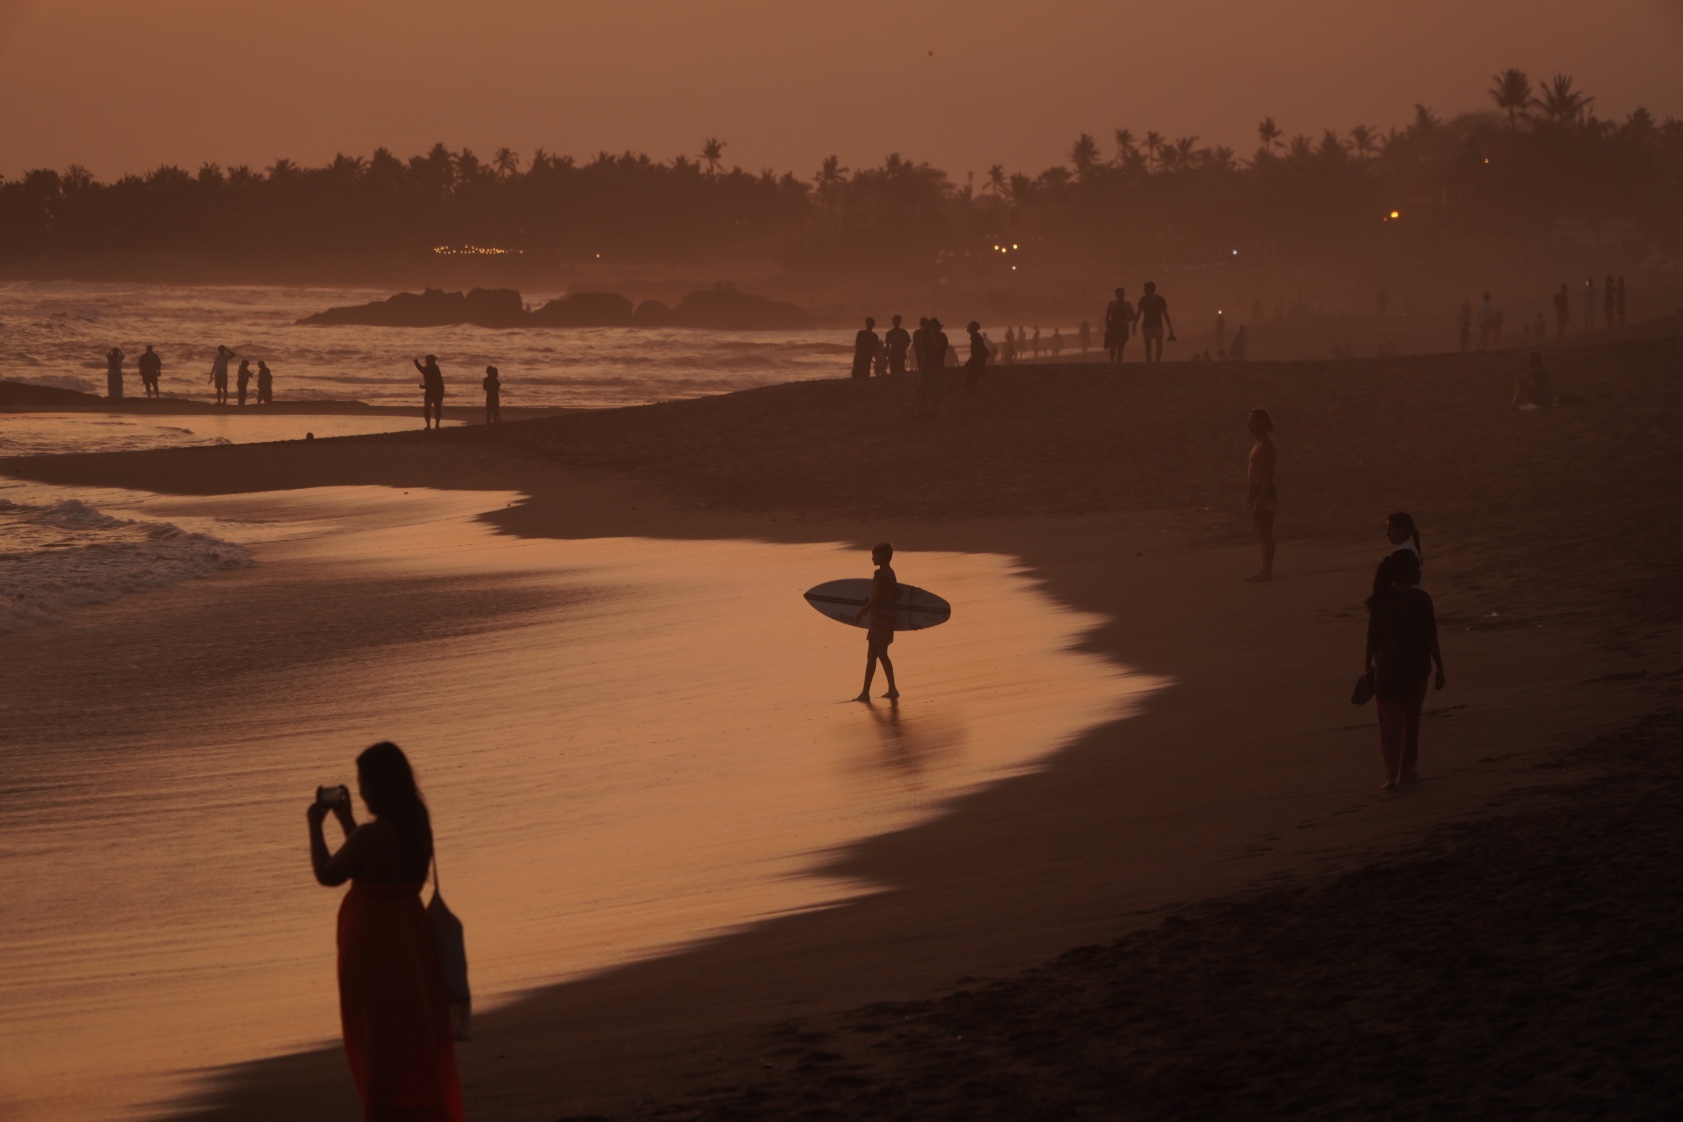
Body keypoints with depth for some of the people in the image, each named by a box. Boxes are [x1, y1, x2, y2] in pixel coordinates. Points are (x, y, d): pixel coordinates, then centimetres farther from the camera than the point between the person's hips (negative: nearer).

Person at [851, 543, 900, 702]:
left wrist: (861, 611, -14)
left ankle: (865, 692, -4)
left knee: (871, 655, -5)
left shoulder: (879, 574, -17)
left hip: (880, 617, -10)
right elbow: (897, 594, 18)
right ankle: (892, 689, 18)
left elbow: (876, 598, -22)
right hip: (888, 617, 10)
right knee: (882, 654, 17)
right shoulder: (890, 573, 11)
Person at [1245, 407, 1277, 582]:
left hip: (1264, 493, -10)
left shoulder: (1265, 445, -15)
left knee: (1265, 533, -7)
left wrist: (1261, 497, -25)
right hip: (1257, 492, 10)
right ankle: (1266, 569, 18)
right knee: (1262, 533, 13)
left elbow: (1269, 472, -21)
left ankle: (1267, 570, -5)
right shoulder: (1258, 444, 15)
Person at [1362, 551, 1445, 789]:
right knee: (1411, 720, 15)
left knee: (1390, 722, 4)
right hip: (1416, 668, -1)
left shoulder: (1381, 600, -4)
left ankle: (1392, 774, -9)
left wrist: (1368, 663, 11)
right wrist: (1439, 667, -1)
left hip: (1387, 670, 1)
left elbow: (1373, 636, -1)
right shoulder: (1420, 599, -11)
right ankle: (1406, 771, 22)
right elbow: (1431, 637, -9)